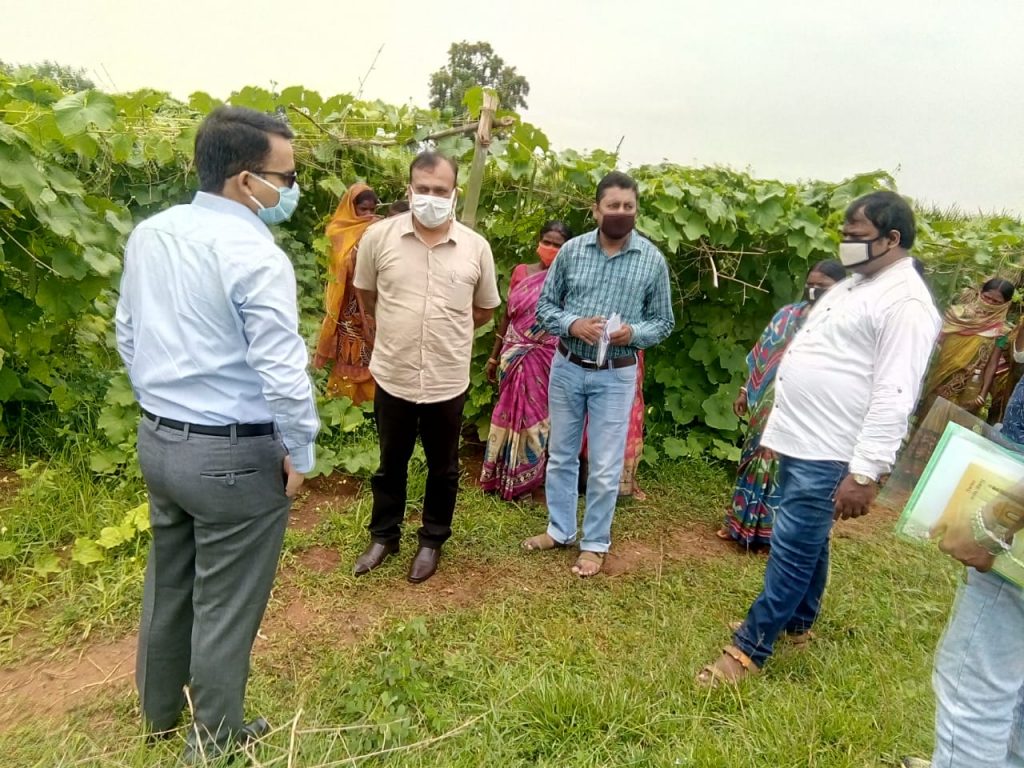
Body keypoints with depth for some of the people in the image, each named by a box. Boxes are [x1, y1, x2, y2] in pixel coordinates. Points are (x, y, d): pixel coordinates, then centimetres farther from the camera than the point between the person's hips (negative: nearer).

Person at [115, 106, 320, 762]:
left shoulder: (148, 234, 4)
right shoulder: (255, 255, -21)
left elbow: (129, 335, 13)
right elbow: (283, 371, -25)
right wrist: (300, 453, -12)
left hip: (157, 440, 8)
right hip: (234, 455, -8)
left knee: (168, 583, 25)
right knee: (226, 604, 11)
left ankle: (160, 710, 48)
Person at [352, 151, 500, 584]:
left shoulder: (476, 247, -5)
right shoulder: (379, 236, -6)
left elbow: (485, 308, 9)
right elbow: (366, 294, 9)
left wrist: (447, 332, 9)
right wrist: (398, 330, 11)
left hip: (448, 380, 0)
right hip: (393, 376, 0)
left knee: (443, 468, 16)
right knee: (391, 464, 18)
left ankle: (432, 541, 36)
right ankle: (384, 536, 39)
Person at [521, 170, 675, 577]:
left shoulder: (653, 260, -5)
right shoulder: (571, 250, -4)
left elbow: (663, 321, 1)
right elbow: (544, 305, 1)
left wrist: (633, 333, -19)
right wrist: (573, 325, -18)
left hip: (616, 376, -2)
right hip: (567, 367, 2)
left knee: (605, 467, 5)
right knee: (561, 456, 15)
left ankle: (595, 543, 25)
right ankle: (559, 529, 34)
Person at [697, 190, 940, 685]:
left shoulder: (905, 303, -16)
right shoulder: (853, 285, 15)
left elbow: (894, 398, -23)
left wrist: (864, 472, -26)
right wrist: (778, 427, 21)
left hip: (829, 455, -9)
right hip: (799, 442, 9)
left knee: (791, 549, -2)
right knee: (808, 542, 22)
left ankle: (750, 647, 10)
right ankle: (797, 622, 39)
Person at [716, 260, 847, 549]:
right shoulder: (788, 314, 4)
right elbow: (762, 355, 9)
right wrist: (746, 392, 10)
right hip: (768, 408, 4)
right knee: (758, 458, 15)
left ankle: (772, 530, 25)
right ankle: (742, 521, 30)